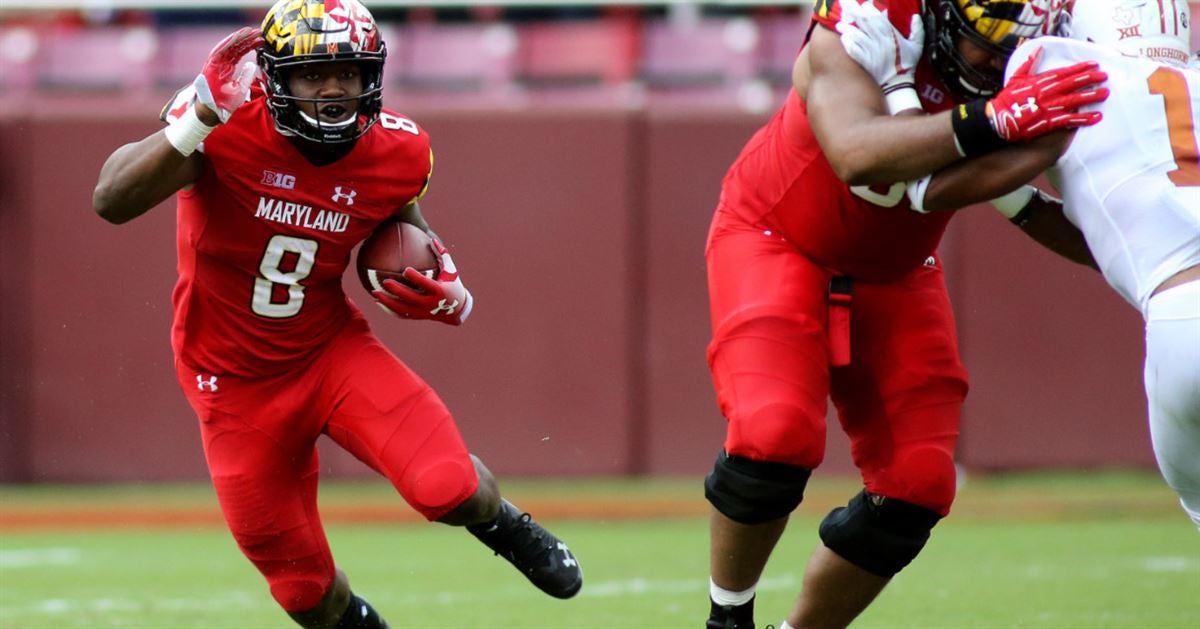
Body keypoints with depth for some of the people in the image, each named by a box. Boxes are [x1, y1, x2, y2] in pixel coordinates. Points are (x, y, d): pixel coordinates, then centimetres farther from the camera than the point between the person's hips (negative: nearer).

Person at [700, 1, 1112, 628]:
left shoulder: (1028, 76, -17)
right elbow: (857, 153, -47)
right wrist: (991, 122, -57)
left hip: (892, 272, 5)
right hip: (776, 240, -5)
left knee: (915, 486, -4)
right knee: (775, 437, -25)